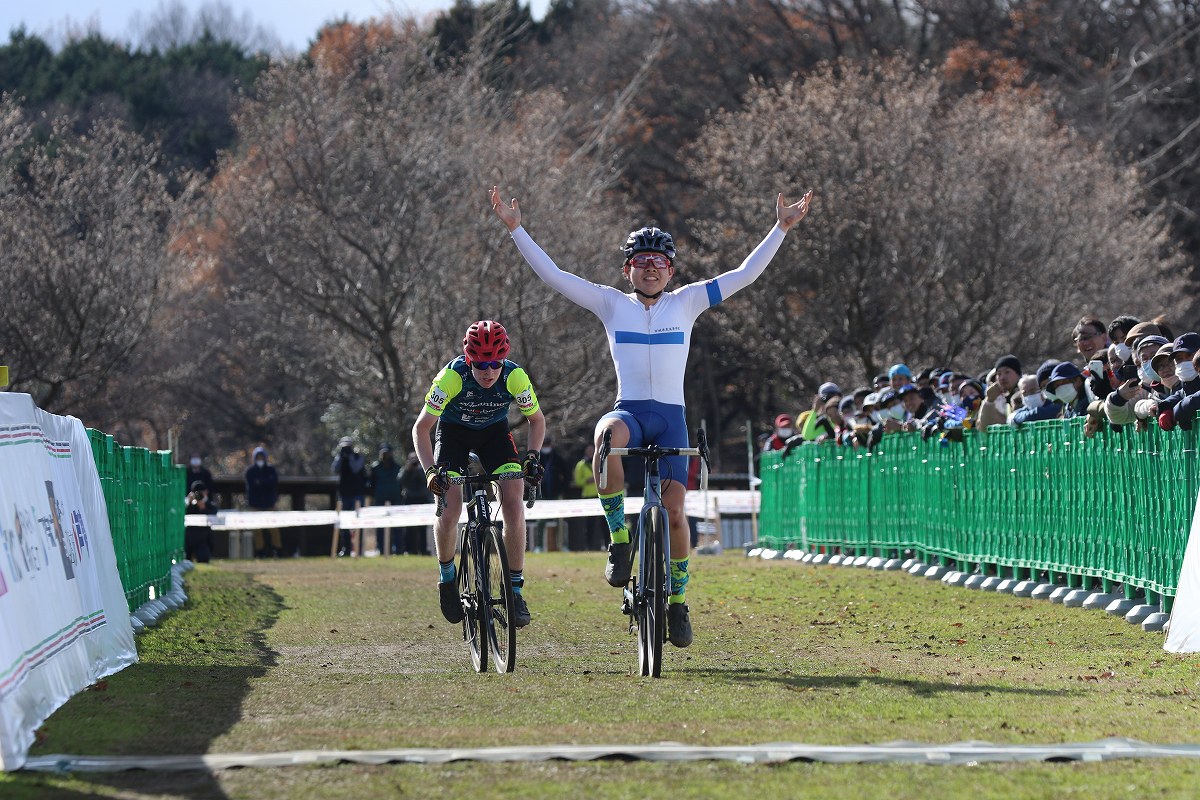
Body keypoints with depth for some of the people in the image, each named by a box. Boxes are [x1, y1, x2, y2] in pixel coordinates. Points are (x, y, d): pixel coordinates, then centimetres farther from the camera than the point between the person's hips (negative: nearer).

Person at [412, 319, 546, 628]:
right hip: (453, 431, -1)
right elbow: (421, 428, -24)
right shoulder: (452, 377, -33)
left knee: (514, 504, -17)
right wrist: (431, 470, -37)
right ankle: (447, 576, 7)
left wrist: (532, 456, -23)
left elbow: (537, 420, -8)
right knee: (449, 509, -19)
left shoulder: (515, 377, -28)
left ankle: (515, 588, -7)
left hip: (494, 431, 1)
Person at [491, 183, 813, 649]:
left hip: (671, 418, 1)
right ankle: (619, 538, -25)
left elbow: (745, 275, 8)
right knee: (607, 436, -38)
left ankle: (677, 600, 11)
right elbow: (552, 275, 5)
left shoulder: (685, 303, 10)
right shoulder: (612, 304, 8)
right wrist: (515, 229, 0)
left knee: (674, 511, -9)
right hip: (629, 412, -1)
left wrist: (781, 228, 4)